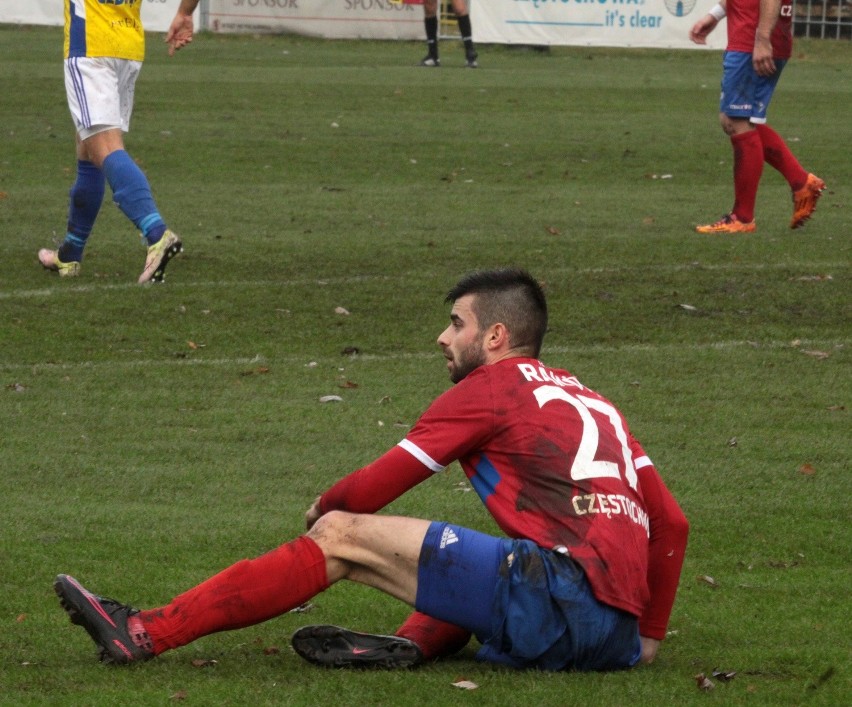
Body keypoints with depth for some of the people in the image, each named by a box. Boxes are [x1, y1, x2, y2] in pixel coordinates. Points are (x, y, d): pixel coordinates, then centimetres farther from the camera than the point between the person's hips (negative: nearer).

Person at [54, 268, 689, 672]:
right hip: (616, 633, 7)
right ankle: (415, 645, 3)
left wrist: (323, 510, 29)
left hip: (562, 589, -7)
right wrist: (649, 636, 30)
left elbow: (373, 488, 8)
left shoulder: (490, 388, 7)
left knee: (342, 537, -1)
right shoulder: (591, 401, 28)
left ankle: (146, 635, -1)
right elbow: (671, 522, 25)